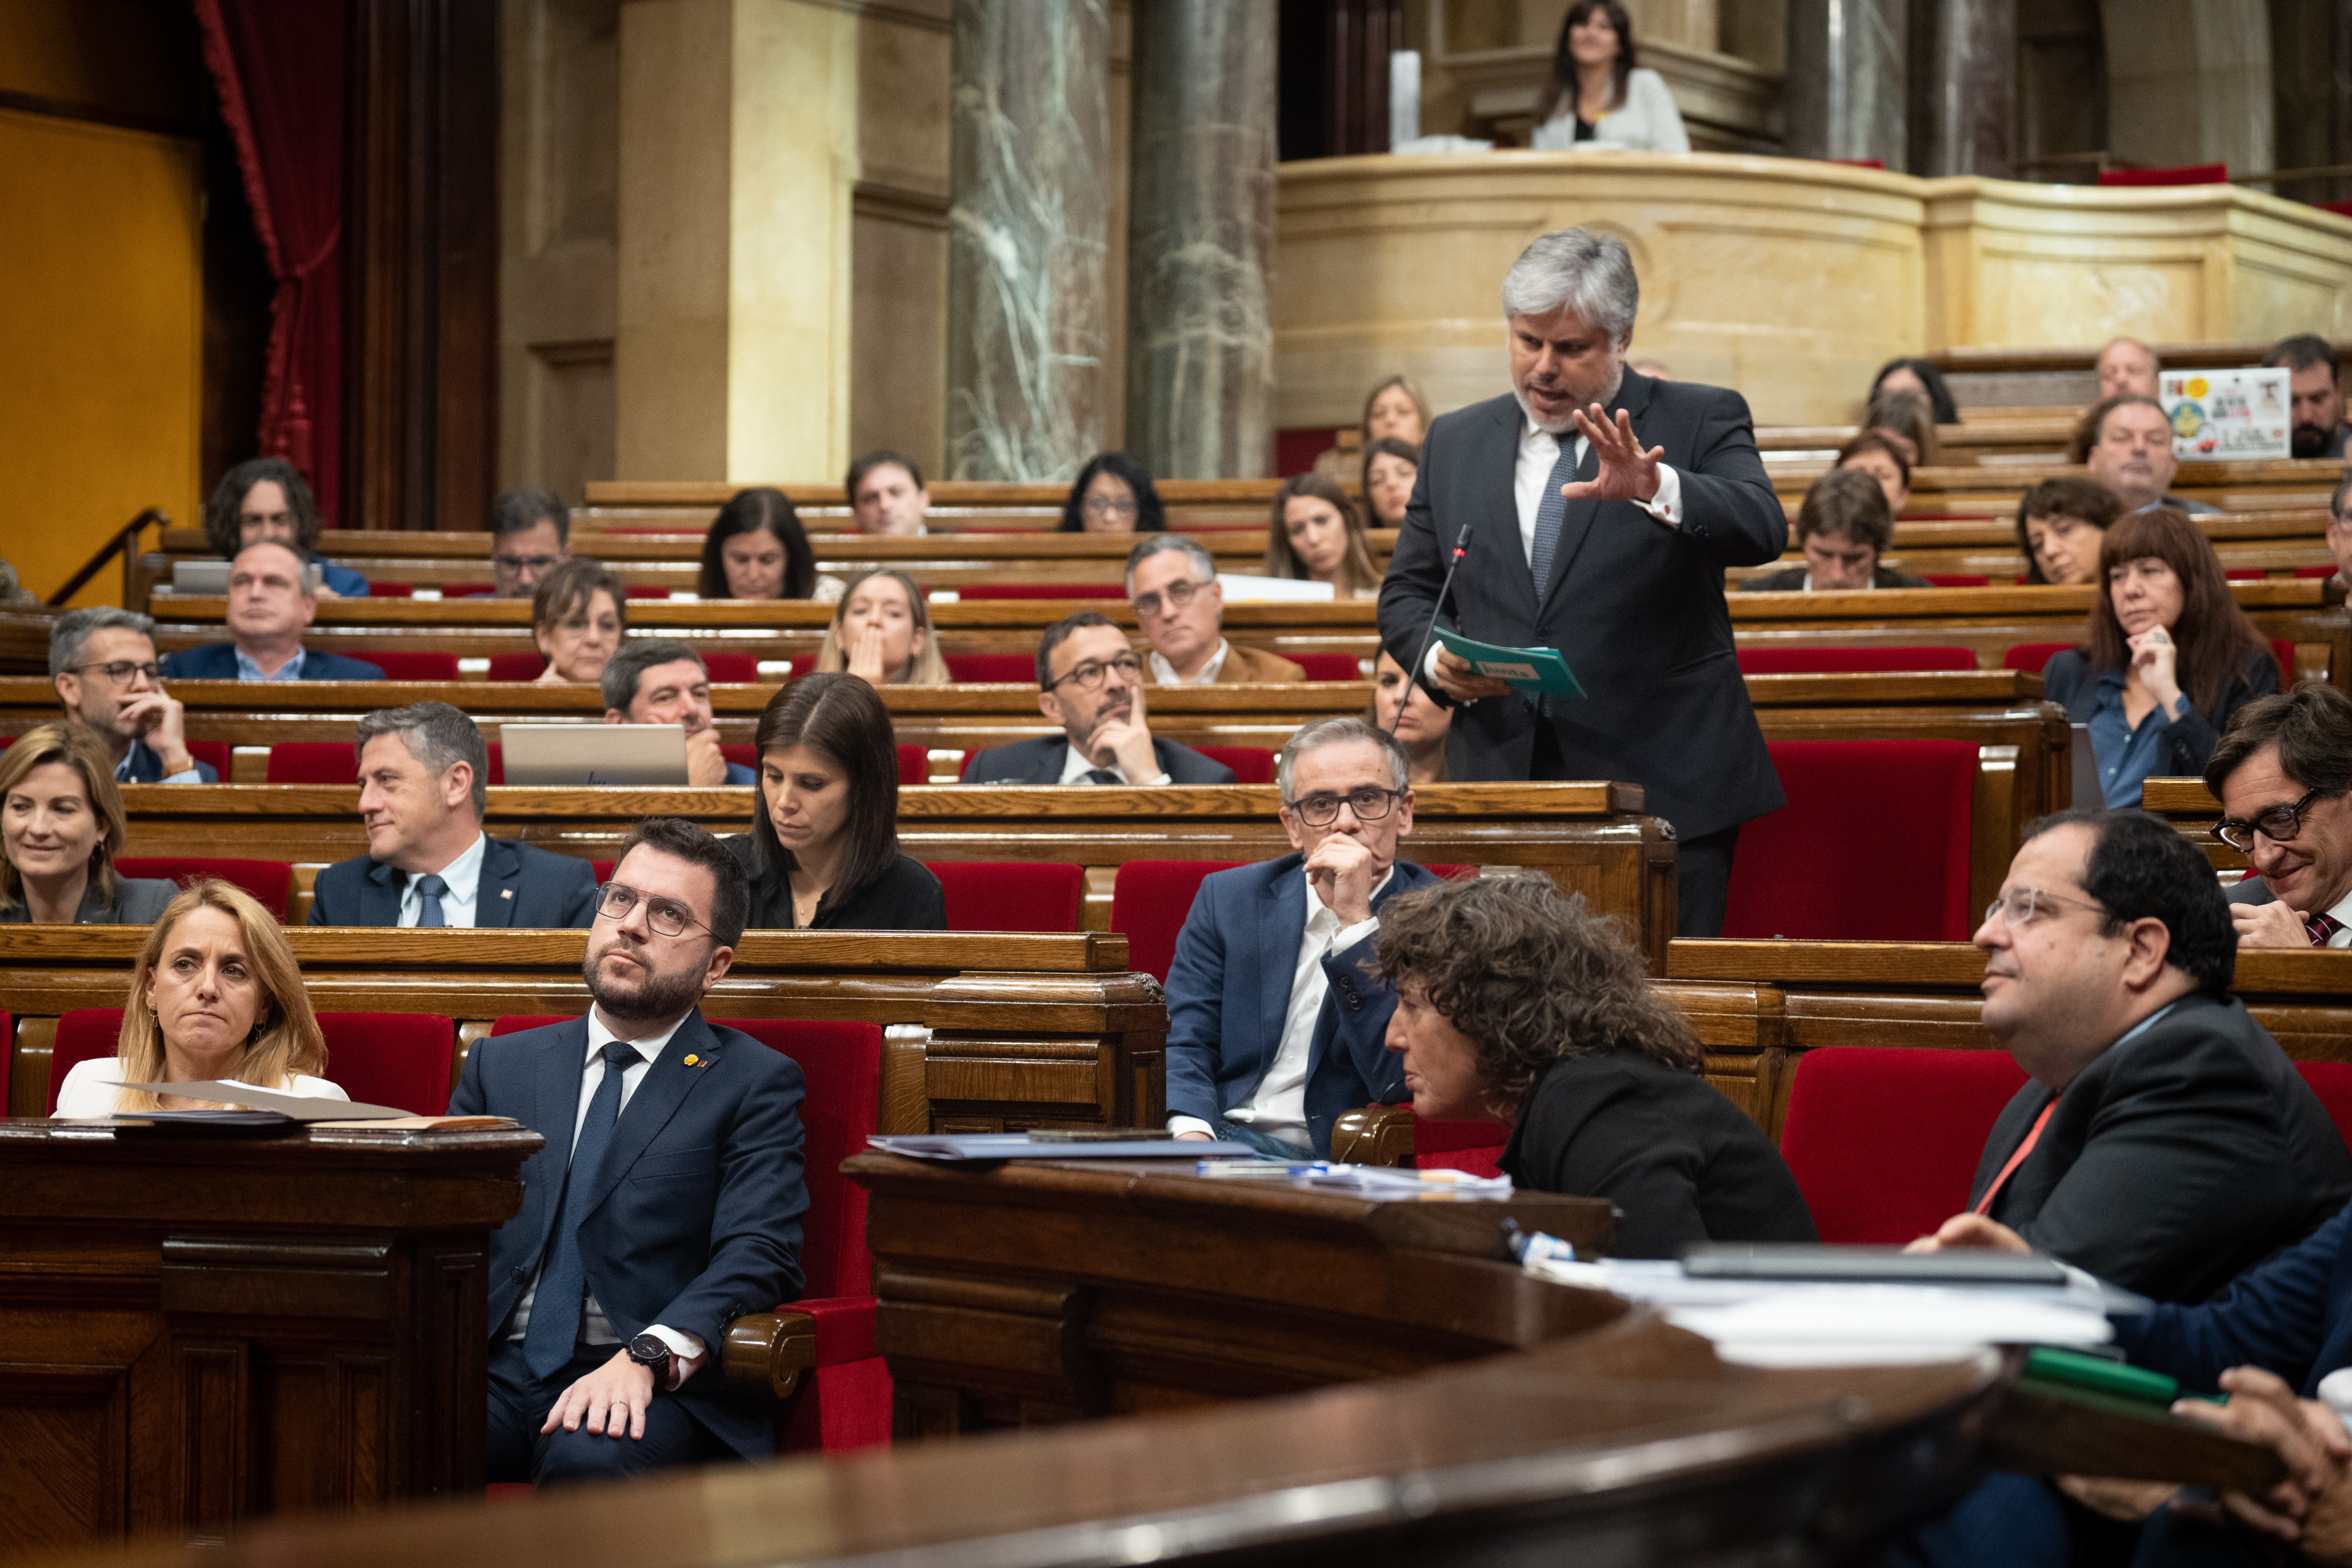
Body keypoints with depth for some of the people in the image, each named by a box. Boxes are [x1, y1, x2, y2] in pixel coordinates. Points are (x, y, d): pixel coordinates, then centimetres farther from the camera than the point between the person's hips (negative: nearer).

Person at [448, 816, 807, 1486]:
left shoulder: (755, 1083, 10)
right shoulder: (500, 1065, 24)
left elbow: (758, 1254, -4)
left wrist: (649, 1356, -23)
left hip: (658, 1387, -3)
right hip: (496, 1371, 3)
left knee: (589, 1456, -38)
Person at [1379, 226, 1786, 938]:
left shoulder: (1699, 421, 2)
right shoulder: (1455, 442, 14)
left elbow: (1763, 530, -15)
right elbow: (1407, 592, 18)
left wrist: (1656, 488, -34)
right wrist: (1435, 657, -4)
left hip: (1664, 796, -3)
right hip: (1501, 791, 3)